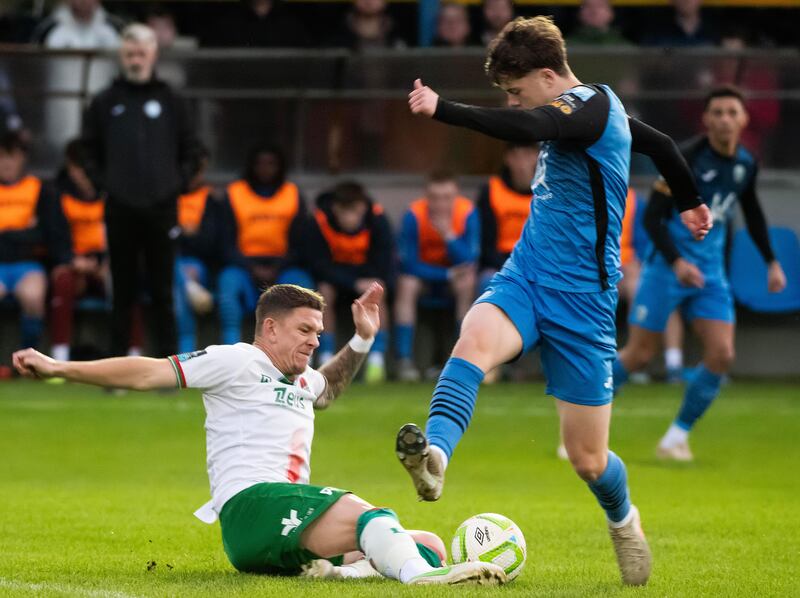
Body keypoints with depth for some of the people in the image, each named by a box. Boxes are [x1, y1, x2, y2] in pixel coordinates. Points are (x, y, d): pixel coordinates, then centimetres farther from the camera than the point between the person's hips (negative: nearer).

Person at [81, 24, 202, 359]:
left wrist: (179, 183, 1)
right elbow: (89, 151, 11)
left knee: (162, 293, 3)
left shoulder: (170, 102, 8)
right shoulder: (105, 103, 7)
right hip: (120, 211, 0)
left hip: (161, 208, 0)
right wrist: (102, 185, 0)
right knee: (123, 293, 5)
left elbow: (190, 149, 12)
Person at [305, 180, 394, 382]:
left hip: (367, 270, 0)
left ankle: (377, 359, -29)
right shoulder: (319, 221, -24)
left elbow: (385, 258, -17)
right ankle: (326, 360, -26)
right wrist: (355, 284, -33)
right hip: (335, 271, 0)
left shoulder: (377, 218, -21)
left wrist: (379, 281, -36)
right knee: (325, 291, -31)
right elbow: (320, 264, -23)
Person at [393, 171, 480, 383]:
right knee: (407, 285, -31)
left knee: (468, 284, -30)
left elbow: (469, 261, -23)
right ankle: (404, 360, -30)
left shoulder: (467, 213, -20)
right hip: (422, 273, -1)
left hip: (456, 272, 1)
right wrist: (448, 275, -27)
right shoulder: (414, 215, -23)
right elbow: (409, 264, -21)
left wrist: (449, 234, -38)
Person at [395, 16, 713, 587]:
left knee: (588, 458, 1)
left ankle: (622, 519, 35)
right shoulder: (593, 108, 12)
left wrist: (441, 109, -41)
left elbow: (527, 127, -36)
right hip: (527, 276, 7)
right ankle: (434, 455, -53)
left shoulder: (593, 103, -14)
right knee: (475, 338, -30)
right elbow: (661, 143, 30)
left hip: (581, 296, -7)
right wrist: (689, 202, 47)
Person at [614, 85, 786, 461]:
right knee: (639, 355, -4)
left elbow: (752, 213, 23)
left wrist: (771, 262, 18)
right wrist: (677, 263, -30)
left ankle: (677, 437, 5)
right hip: (669, 268, -5)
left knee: (721, 355, -9)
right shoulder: (686, 159, -16)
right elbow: (652, 217, -18)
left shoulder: (746, 164, 4)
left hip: (710, 274, 5)